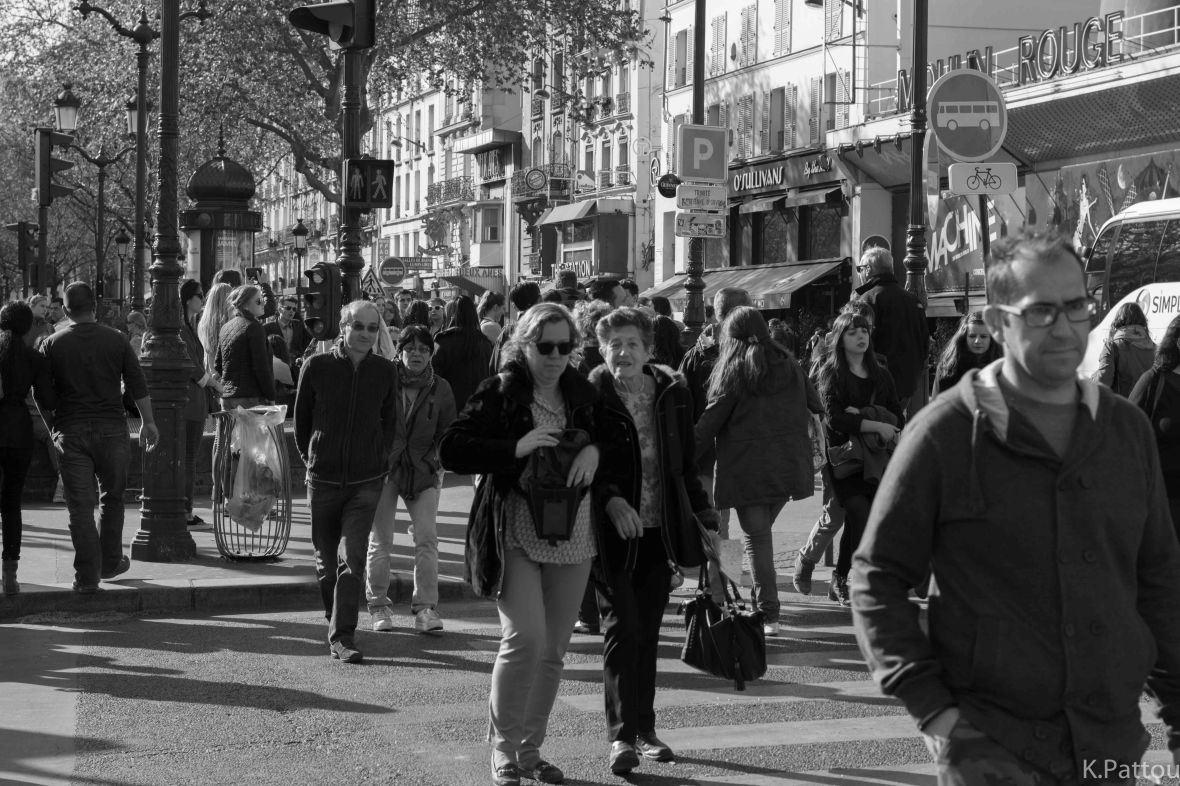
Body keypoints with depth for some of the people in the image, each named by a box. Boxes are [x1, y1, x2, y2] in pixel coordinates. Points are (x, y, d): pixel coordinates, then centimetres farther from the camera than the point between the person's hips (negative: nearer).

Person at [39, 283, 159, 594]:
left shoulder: (52, 344, 0)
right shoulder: (116, 340, 0)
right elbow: (137, 385, 0)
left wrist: (54, 426, 18)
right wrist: (148, 422, 8)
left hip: (70, 431, 0)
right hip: (112, 429, 0)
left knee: (80, 505, 0)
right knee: (112, 498, 17)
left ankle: (86, 576, -2)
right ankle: (110, 563, 24)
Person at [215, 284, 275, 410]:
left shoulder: (225, 328, 15)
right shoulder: (253, 327, -9)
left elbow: (217, 366, 18)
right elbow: (261, 367, -14)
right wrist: (271, 397, -9)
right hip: (251, 398, -8)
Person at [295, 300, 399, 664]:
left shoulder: (385, 371, -2)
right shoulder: (317, 367, -6)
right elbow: (301, 418, 6)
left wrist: (379, 458, 10)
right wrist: (311, 458, 9)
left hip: (366, 482, 0)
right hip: (323, 479, 0)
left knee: (353, 558, -12)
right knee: (326, 562, 10)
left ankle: (343, 636, -10)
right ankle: (334, 624, 31)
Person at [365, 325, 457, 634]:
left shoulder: (440, 389, 1)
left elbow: (447, 432, 12)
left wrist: (437, 466, 4)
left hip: (423, 470, 1)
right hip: (383, 466, -1)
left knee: (427, 537, -10)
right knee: (380, 539, 1)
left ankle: (425, 608, -6)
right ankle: (379, 604, 16)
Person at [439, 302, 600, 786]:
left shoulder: (583, 394, 9)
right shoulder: (499, 393, -5)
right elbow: (450, 451, -11)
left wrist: (595, 449, -3)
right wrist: (517, 447, -22)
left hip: (573, 533, 5)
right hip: (514, 531, -5)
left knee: (554, 649, 9)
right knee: (525, 637, -17)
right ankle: (502, 745, 0)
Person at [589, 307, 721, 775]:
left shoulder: (671, 394, 5)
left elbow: (686, 466, 13)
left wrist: (706, 521, 11)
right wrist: (610, 500, -24)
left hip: (659, 531, 4)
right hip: (612, 535, -4)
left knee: (648, 632, 11)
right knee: (622, 629, -8)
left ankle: (643, 729, 20)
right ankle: (621, 735, -5)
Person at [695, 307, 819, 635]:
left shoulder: (733, 371, -3)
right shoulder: (788, 365, 10)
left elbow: (709, 423, -3)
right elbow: (816, 407, 13)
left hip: (747, 469, -4)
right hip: (788, 466, 4)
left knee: (756, 537, -1)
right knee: (762, 531, 16)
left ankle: (768, 614, -6)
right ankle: (766, 604, 13)